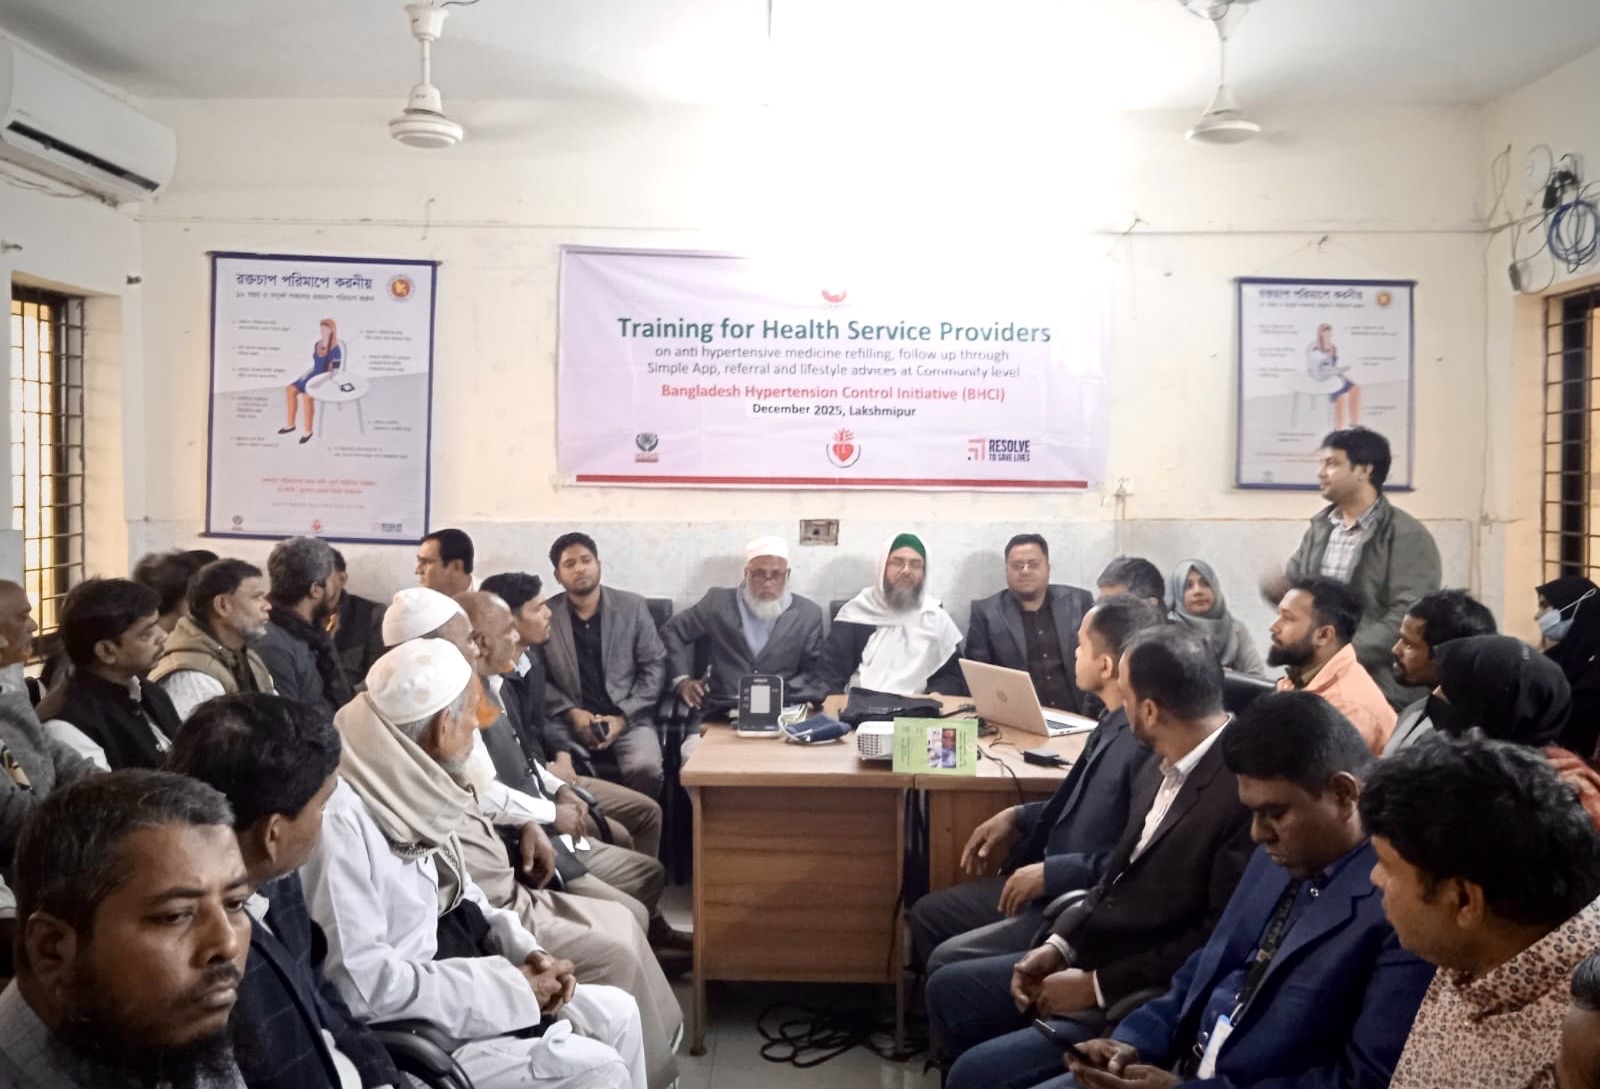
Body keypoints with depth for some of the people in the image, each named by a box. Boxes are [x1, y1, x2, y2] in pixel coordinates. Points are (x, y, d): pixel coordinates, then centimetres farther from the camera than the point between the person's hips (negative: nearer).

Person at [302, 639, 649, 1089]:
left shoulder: (408, 787, 1)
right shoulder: (339, 816, -27)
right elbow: (357, 982, -29)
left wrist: (526, 952, -4)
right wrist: (508, 986, -22)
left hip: (444, 982, 9)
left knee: (616, 1013, 8)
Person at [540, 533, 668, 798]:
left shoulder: (633, 606, 5)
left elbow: (654, 667, 4)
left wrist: (622, 717, -7)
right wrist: (571, 713, -11)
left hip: (629, 719, 0)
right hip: (570, 721, 0)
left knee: (645, 769, -28)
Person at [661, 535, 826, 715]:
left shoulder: (809, 613, 5)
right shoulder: (719, 601, 7)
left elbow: (813, 674, 7)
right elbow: (672, 630, 17)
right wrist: (682, 679, 4)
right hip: (722, 712, -1)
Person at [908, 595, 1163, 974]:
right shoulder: (1116, 721, 4)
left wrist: (1051, 873, -21)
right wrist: (1019, 817, 9)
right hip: (1056, 884, 10)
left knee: (949, 962, -16)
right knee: (927, 915, 11)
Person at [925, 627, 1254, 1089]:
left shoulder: (1246, 790, -25)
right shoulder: (1164, 768, 5)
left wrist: (1098, 985, -17)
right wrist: (1059, 944, 0)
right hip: (1092, 959, 9)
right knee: (948, 988, 13)